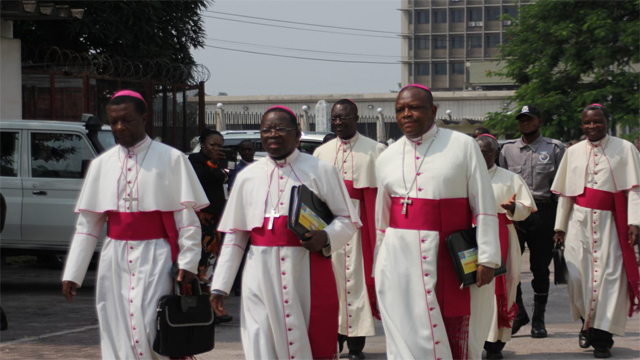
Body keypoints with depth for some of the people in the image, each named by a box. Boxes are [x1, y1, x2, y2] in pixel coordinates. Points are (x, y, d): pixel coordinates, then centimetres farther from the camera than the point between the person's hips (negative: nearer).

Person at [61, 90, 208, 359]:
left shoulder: (171, 159, -1)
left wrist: (188, 262, -13)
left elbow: (187, 217, -3)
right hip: (115, 258, 4)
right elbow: (87, 223, 11)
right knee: (116, 335, 4)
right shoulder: (102, 164, 10)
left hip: (155, 257, -4)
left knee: (149, 330, -14)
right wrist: (72, 273, 7)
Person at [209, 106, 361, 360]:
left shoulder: (321, 171, 4)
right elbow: (234, 234, 15)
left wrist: (326, 238, -15)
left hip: (309, 273, -2)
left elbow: (348, 219, 6)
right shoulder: (248, 177, 13)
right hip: (262, 277, 2)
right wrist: (220, 285, 10)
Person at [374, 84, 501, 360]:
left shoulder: (462, 145, 0)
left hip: (451, 260, -2)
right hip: (401, 262, 3)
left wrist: (487, 258, -8)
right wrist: (379, 271, 18)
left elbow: (484, 206, -2)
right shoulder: (386, 158, 11)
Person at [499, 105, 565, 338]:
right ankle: (518, 313, 10)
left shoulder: (554, 148, 6)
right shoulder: (508, 149, 12)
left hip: (543, 212, -1)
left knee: (540, 267, 2)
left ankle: (538, 319, 12)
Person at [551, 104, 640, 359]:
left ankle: (602, 337, -2)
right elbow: (564, 192, 14)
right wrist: (560, 226, 11)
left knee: (608, 276, -8)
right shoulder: (573, 152, 11)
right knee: (578, 275, -2)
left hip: (609, 223, -3)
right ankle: (587, 324, 22)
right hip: (579, 222, 3)